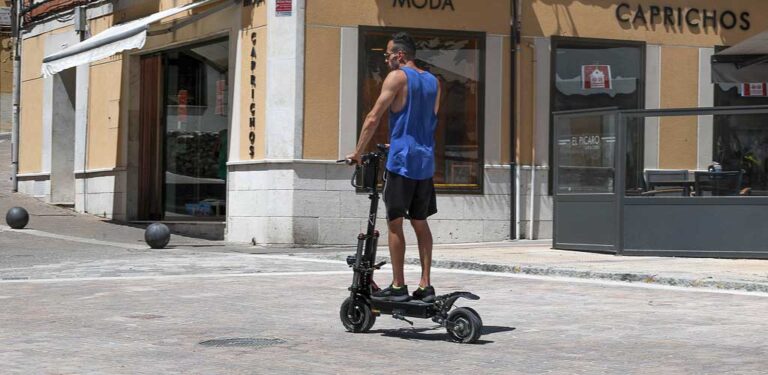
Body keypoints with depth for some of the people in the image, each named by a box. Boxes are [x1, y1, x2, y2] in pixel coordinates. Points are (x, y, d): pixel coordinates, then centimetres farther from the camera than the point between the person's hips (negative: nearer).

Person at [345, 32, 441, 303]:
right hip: (426, 161, 6)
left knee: (395, 223, -1)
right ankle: (425, 285, 8)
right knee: (420, 223, 12)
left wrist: (358, 152, 0)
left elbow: (373, 118, -8)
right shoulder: (433, 82, 14)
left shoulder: (397, 77, -6)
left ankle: (398, 286, -1)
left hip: (402, 159, -6)